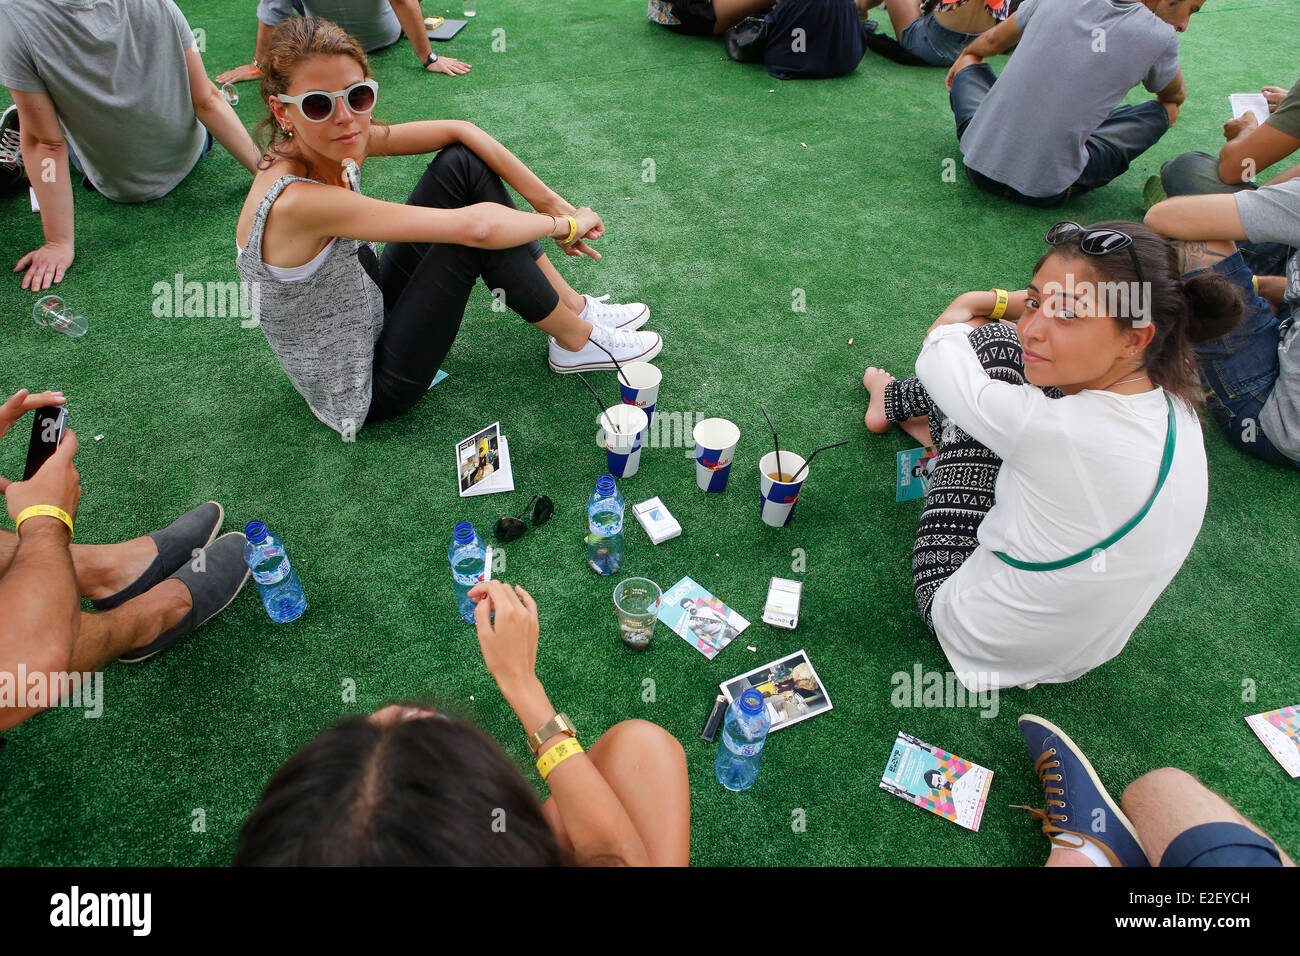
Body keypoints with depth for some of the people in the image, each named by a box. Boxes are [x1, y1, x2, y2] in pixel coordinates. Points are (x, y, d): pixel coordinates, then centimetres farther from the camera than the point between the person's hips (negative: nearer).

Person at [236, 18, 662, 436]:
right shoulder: (296, 202, -32)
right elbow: (476, 227, -35)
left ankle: (575, 306, 4)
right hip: (367, 395, -8)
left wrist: (549, 200, -12)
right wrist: (566, 225, -20)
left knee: (462, 163, -4)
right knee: (475, 234, -23)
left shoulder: (330, 143, -8)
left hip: (371, 312, 8)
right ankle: (576, 340, 1)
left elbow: (457, 131, -5)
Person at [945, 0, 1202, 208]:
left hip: (977, 166, 3)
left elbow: (991, 41, 21)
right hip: (1046, 193, -2)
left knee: (971, 57, 26)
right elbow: (1177, 96, 19)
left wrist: (962, 60, 45)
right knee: (1167, 109, 18)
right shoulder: (1160, 38, -4)